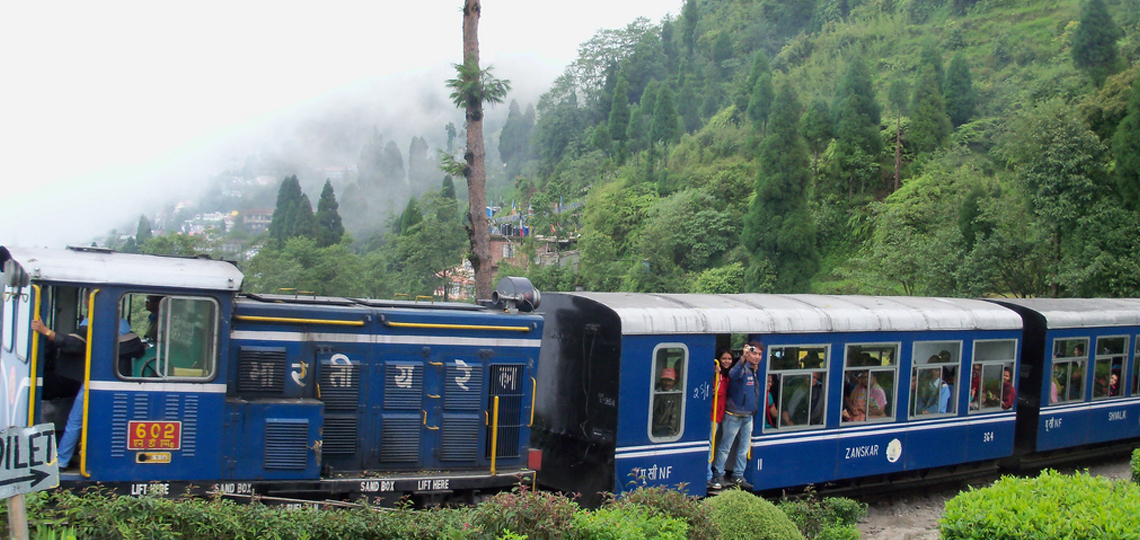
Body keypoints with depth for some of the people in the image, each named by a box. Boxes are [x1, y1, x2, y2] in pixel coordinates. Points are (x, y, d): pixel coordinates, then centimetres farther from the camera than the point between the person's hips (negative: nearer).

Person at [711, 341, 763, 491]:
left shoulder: (755, 371, 10)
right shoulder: (742, 368, -15)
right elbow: (734, 374, -41)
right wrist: (743, 358, -53)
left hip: (748, 416, 8)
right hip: (734, 415, -8)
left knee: (745, 447, 12)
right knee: (725, 447, 1)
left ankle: (738, 476, 22)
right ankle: (718, 475, 10)